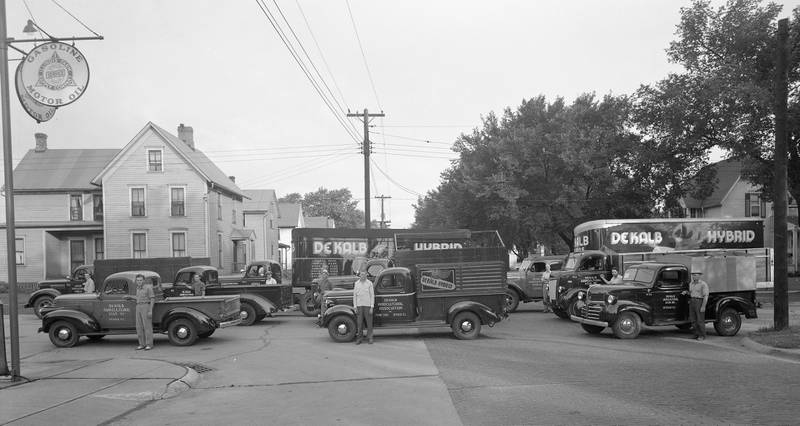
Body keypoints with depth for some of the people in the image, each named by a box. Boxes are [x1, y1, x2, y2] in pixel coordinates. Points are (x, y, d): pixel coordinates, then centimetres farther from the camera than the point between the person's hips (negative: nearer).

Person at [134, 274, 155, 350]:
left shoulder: (148, 287, -9)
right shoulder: (138, 289, 14)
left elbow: (152, 299, -12)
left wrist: (150, 311, -18)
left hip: (146, 307, -7)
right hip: (138, 308, 7)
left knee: (147, 326, -7)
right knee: (139, 327, 4)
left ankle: (149, 344, -3)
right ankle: (142, 344, 11)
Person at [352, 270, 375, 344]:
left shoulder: (369, 283, 0)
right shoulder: (356, 283, 7)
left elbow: (372, 295, -1)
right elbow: (354, 296, 9)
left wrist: (372, 307, -6)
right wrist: (355, 307, 3)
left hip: (367, 305, -2)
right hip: (359, 306, 2)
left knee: (369, 322, 1)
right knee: (359, 323, 3)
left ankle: (370, 338, 8)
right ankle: (359, 338, 10)